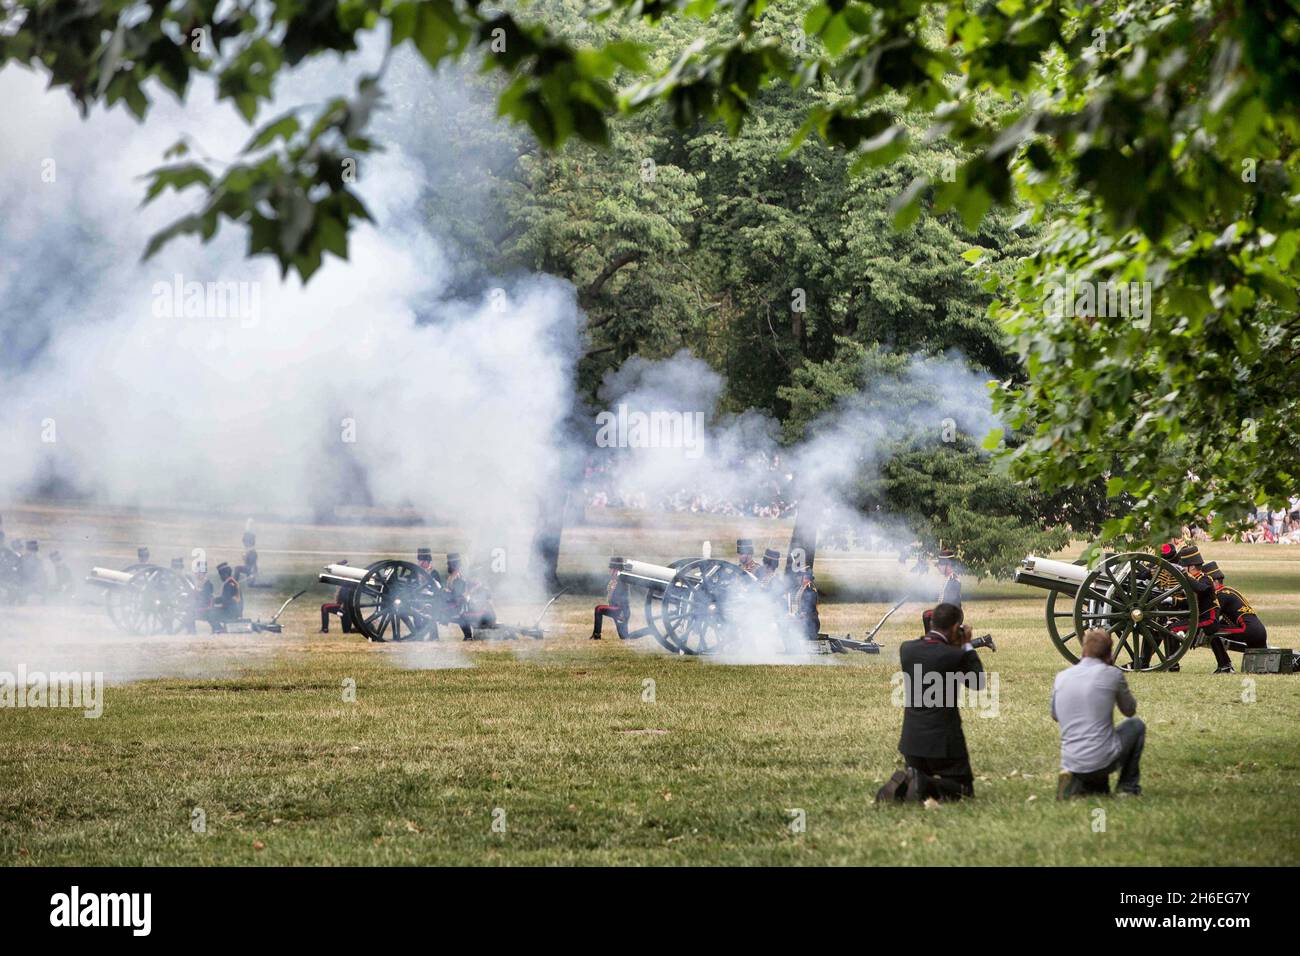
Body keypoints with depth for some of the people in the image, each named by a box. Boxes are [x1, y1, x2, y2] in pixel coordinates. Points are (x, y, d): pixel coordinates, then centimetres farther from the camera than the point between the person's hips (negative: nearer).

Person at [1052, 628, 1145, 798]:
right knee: (1136, 725, 25)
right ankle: (1128, 786, 21)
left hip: (1071, 763, 4)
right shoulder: (1112, 674, -6)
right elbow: (1130, 710, 12)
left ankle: (1077, 784, 7)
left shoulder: (1061, 677, 5)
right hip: (1102, 762, -4)